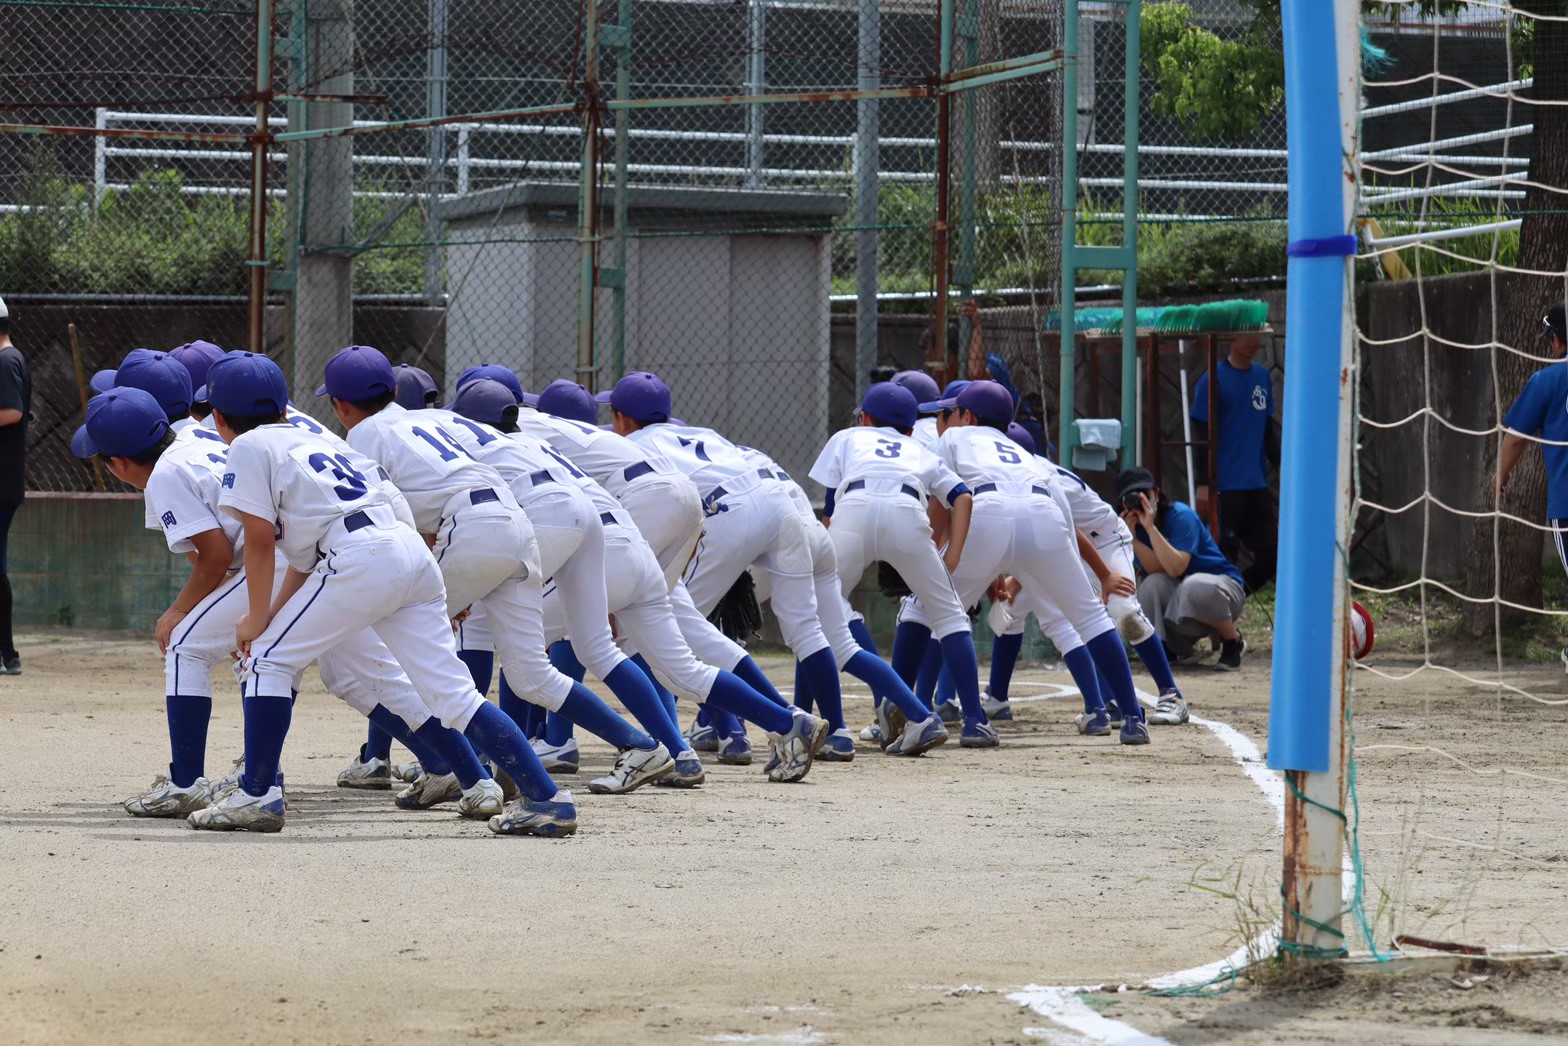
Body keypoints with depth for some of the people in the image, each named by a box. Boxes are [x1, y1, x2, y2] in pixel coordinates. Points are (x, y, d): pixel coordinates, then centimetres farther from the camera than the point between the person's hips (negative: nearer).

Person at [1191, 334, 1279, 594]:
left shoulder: (1263, 377, 11)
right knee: (1225, 553, -5)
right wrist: (1204, 482, -13)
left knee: (1271, 553, 4)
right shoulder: (1214, 380, -8)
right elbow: (1203, 435, -9)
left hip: (1257, 485, 7)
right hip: (1226, 486, -6)